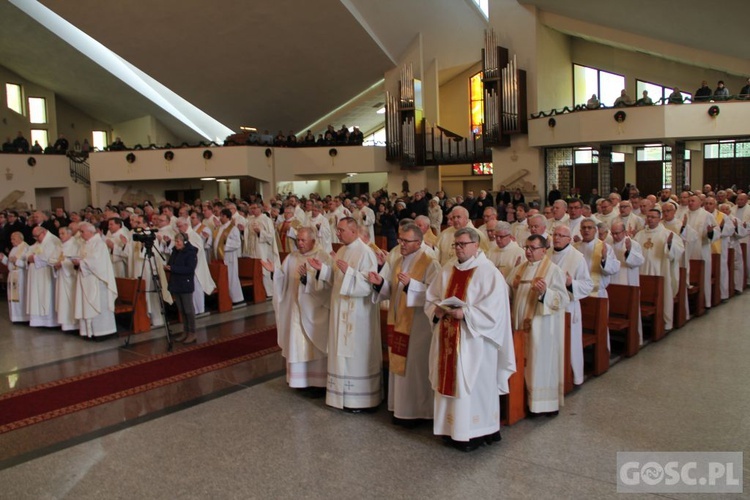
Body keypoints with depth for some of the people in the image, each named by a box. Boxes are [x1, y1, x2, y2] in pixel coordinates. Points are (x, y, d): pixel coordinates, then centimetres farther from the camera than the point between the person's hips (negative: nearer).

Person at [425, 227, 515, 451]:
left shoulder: (488, 272, -9)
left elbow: (494, 308, -16)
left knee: (472, 385, 0)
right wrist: (437, 309, -7)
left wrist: (465, 313, -22)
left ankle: (474, 433, 11)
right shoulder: (447, 269, 11)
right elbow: (430, 298, 14)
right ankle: (453, 428, 23)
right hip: (448, 338, 6)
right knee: (450, 381, 10)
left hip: (473, 340, -6)